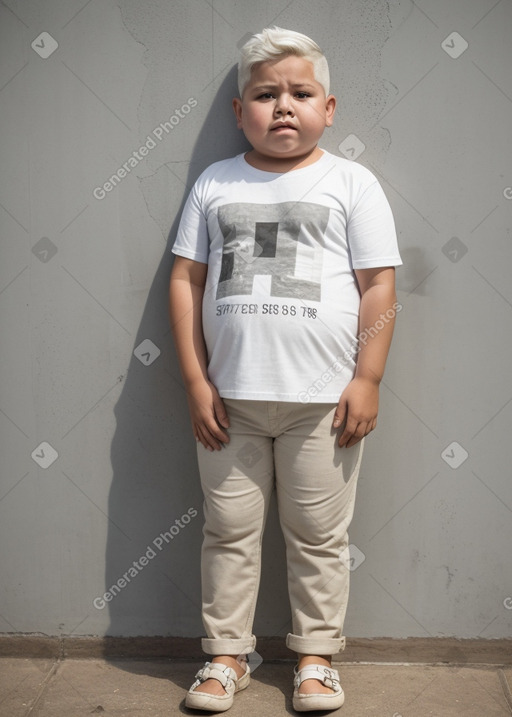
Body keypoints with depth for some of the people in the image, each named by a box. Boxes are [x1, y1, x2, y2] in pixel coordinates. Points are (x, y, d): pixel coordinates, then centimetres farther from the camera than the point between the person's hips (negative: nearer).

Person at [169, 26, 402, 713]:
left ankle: (316, 655, 29)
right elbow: (186, 280, 5)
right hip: (230, 399, 2)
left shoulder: (351, 182, 2)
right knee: (229, 532, 12)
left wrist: (367, 379, -7)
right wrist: (196, 381, -1)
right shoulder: (214, 184, 7)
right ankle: (227, 654, 29)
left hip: (323, 399, -2)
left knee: (319, 536, 10)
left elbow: (379, 285, -1)